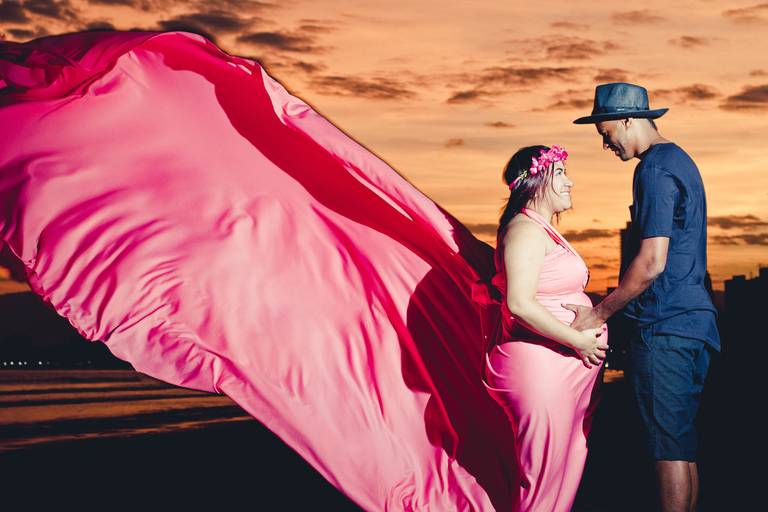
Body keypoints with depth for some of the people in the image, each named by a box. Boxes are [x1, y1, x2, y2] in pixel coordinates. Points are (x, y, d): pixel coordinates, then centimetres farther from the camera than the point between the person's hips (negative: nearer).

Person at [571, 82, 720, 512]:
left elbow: (652, 262, -20)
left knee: (670, 446, -5)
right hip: (692, 319, 10)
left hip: (664, 329, -10)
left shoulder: (655, 169, -13)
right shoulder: (680, 160, 18)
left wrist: (600, 313, -10)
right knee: (683, 445, 13)